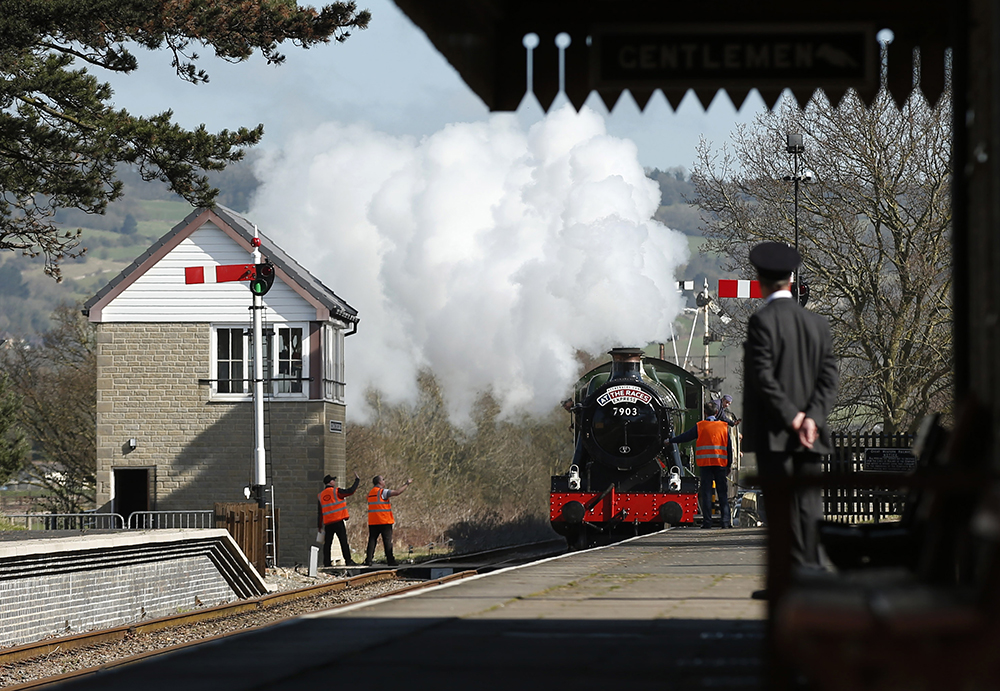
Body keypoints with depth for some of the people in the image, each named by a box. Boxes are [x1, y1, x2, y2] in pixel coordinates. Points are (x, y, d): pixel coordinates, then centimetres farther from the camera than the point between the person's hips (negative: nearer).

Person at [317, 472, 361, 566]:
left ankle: (326, 562, 5)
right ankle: (348, 560, -9)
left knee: (327, 543, 8)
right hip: (338, 521, -5)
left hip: (327, 523, 5)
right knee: (344, 541, -5)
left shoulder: (321, 495, 11)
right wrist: (357, 480, 3)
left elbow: (320, 513, 13)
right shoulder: (336, 491, -6)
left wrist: (319, 526, 18)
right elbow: (350, 491, -9)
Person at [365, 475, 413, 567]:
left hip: (373, 522, 6)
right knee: (387, 541, -1)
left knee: (372, 541, 5)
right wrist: (407, 484, -6)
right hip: (384, 521, -6)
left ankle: (368, 560, 0)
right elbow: (397, 492, -16)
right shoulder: (382, 492, -10)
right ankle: (390, 560, -2)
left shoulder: (370, 493, 14)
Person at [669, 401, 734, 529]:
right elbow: (729, 446, 8)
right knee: (723, 493, 4)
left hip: (705, 463, -1)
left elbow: (685, 437, 8)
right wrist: (729, 464, 14)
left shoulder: (700, 426, 0)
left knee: (706, 492, 1)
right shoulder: (724, 426, 6)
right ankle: (726, 520, -1)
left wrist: (670, 441, 23)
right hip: (721, 463, 1)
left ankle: (707, 521, -3)